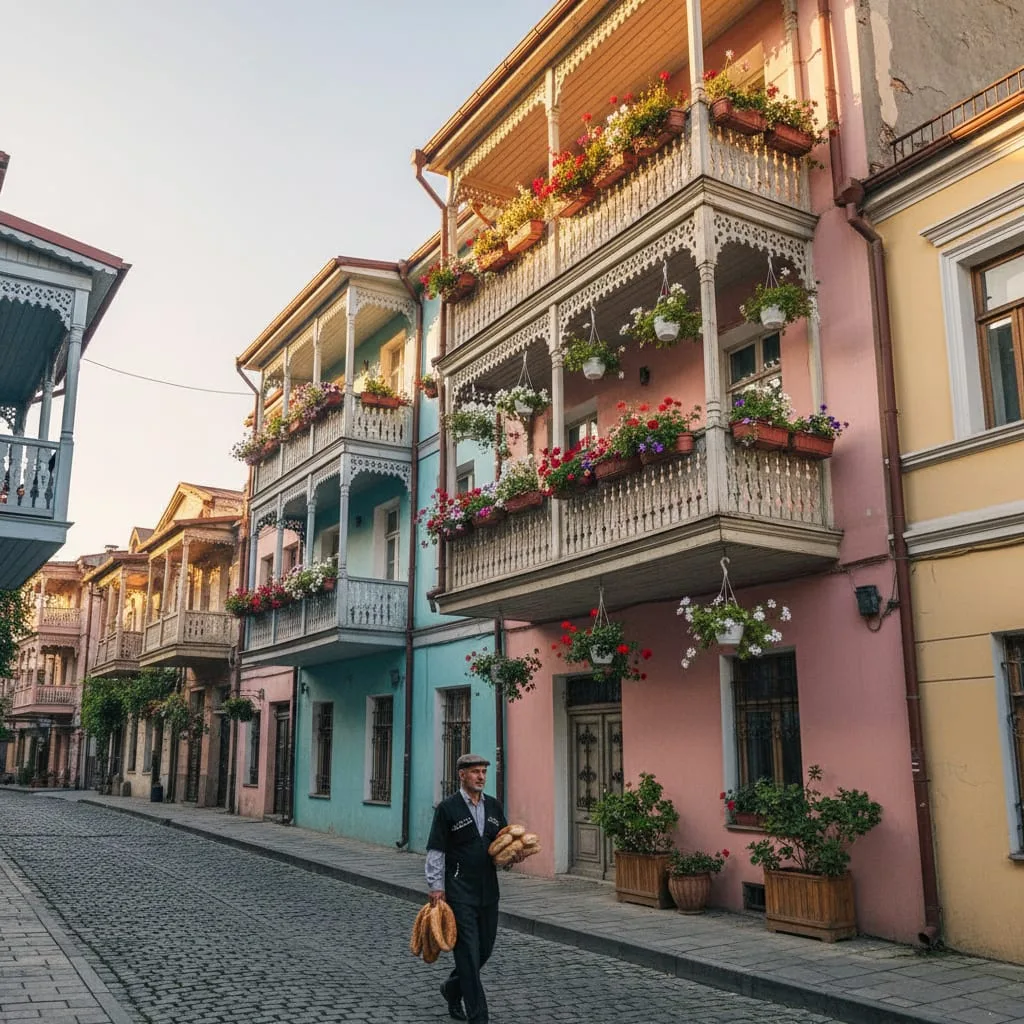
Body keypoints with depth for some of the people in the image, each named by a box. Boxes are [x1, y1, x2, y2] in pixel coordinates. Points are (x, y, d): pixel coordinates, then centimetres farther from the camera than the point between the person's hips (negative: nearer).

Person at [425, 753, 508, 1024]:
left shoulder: (494, 806, 10)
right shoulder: (447, 808, -6)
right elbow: (435, 851, -6)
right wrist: (436, 887, -11)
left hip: (488, 890, 6)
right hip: (459, 892, -6)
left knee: (484, 949, 14)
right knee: (468, 952, -4)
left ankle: (452, 989, 38)